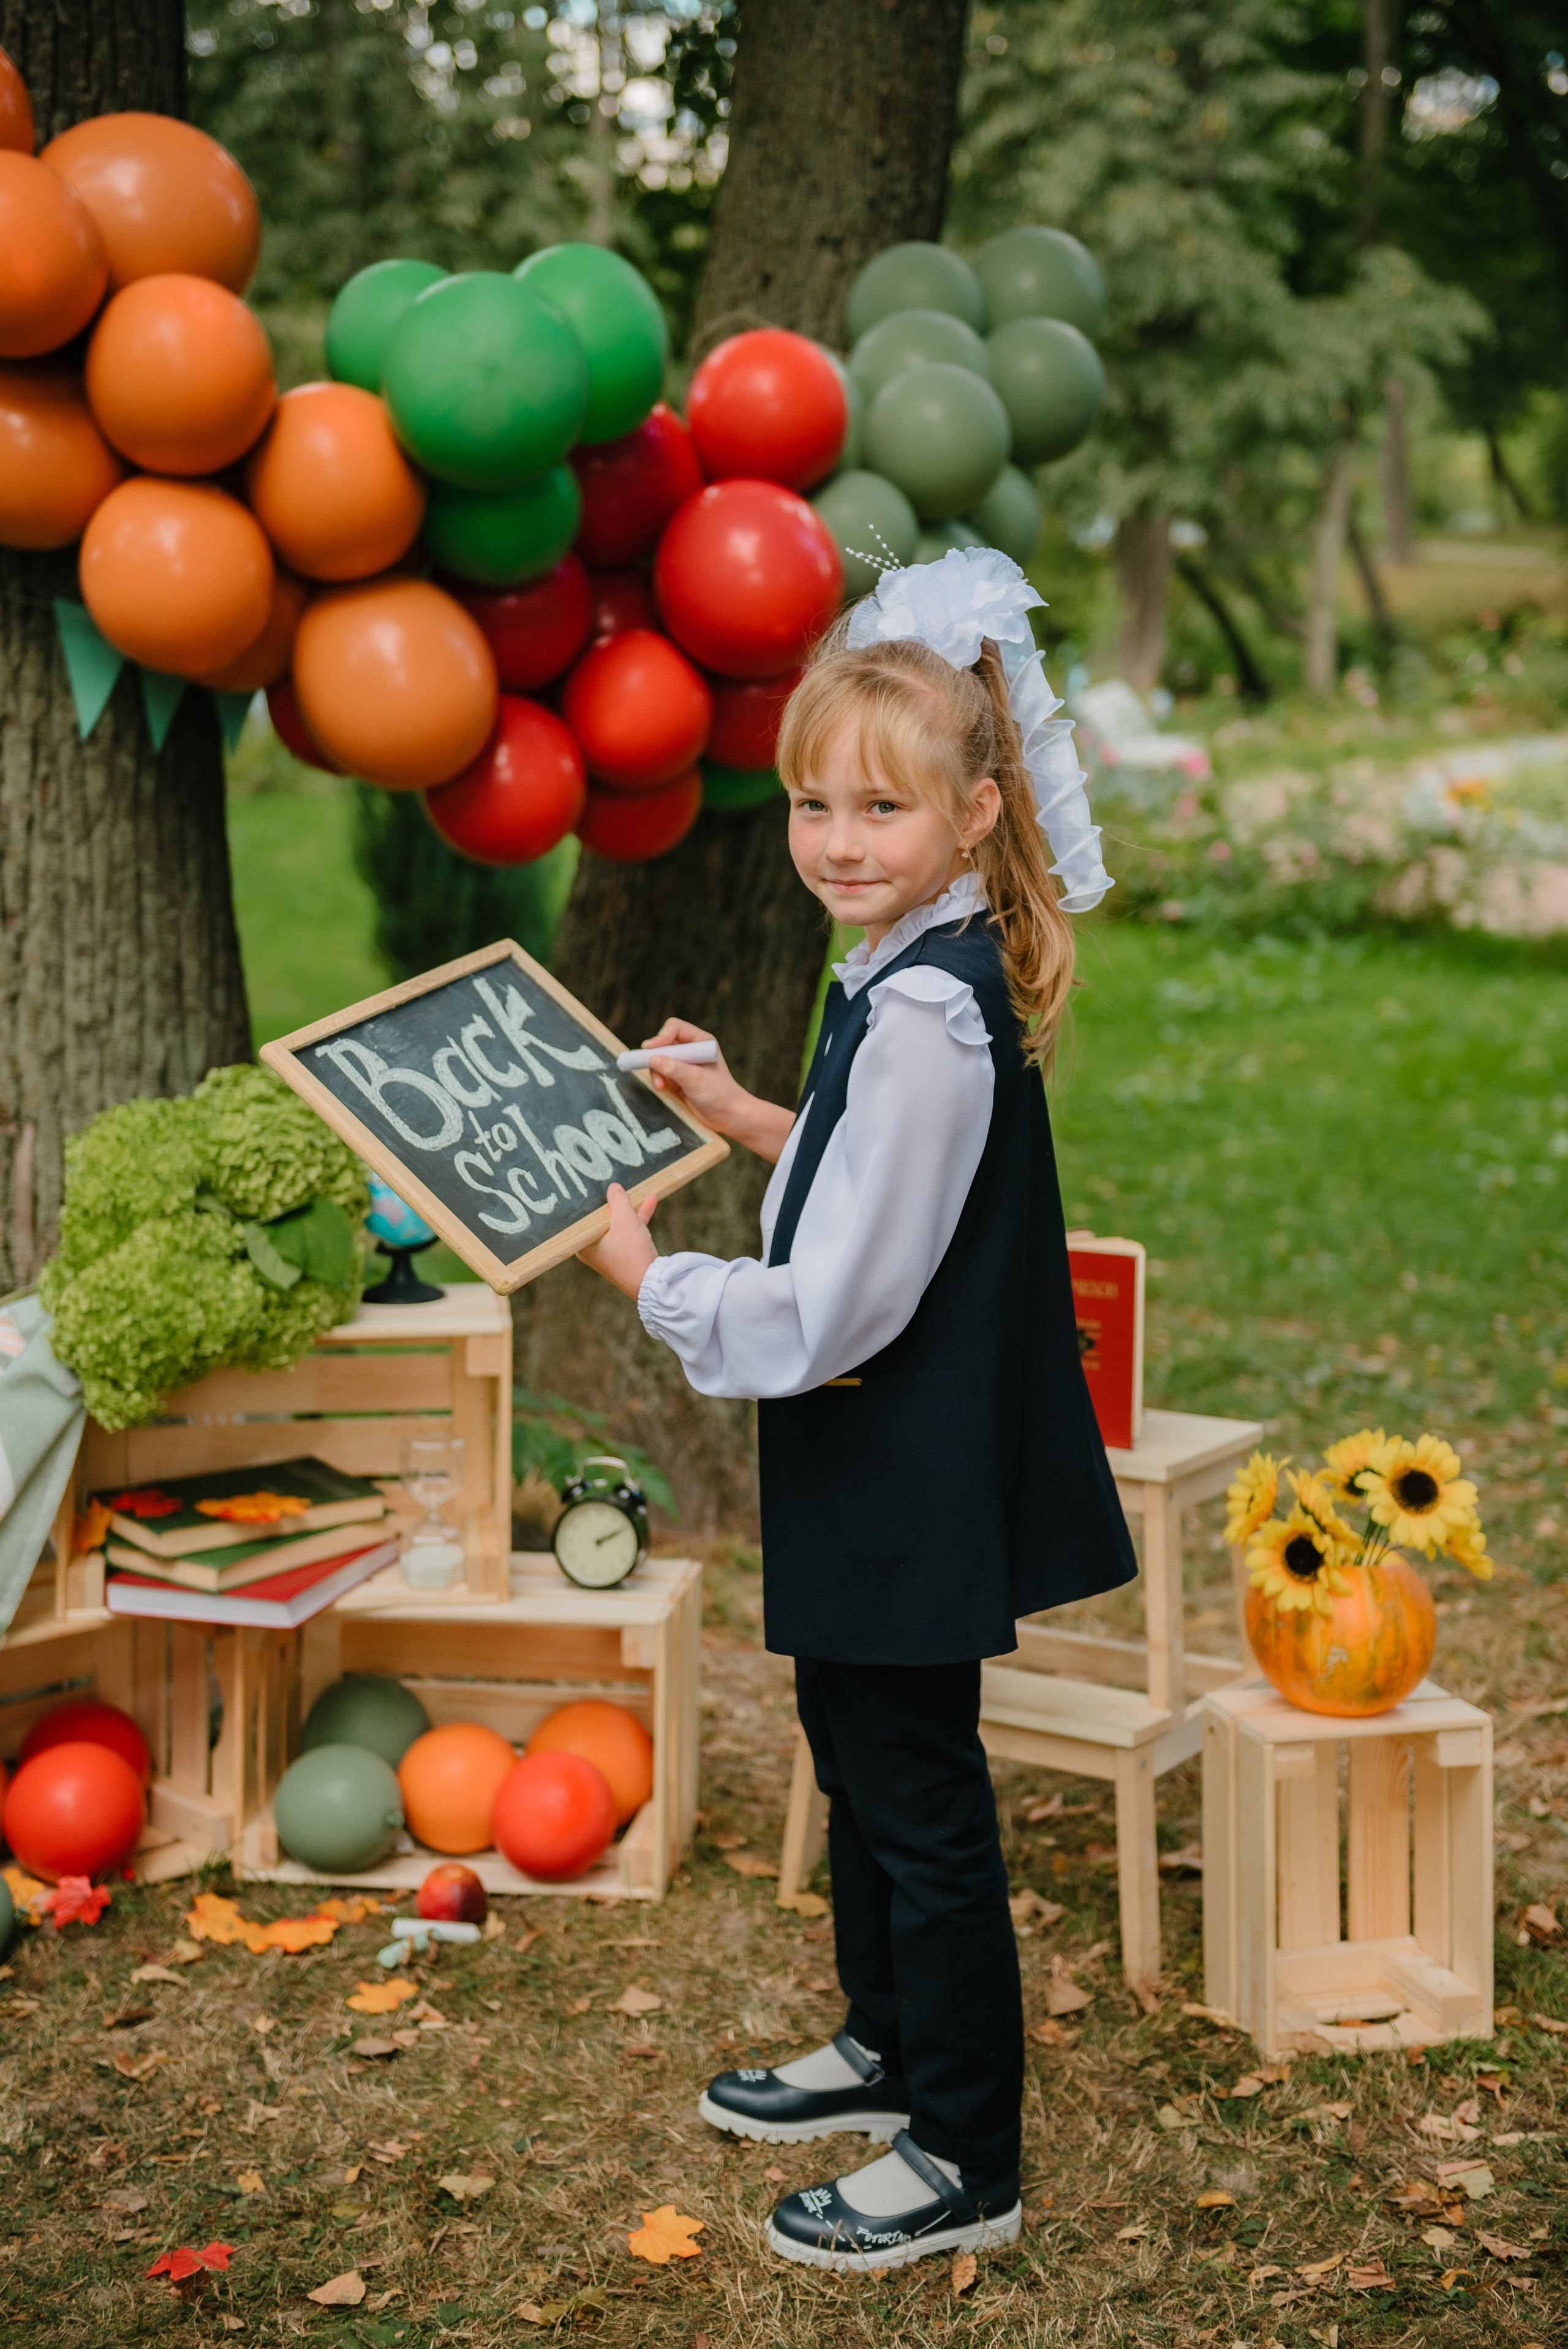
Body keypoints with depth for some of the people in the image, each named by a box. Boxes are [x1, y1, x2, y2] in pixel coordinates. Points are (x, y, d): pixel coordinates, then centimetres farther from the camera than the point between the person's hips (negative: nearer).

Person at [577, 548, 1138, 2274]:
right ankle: (889, 2049, 44)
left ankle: (966, 2164, 20)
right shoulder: (931, 972, 5)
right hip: (886, 1478, 10)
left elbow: (823, 1321, -27)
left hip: (910, 1480, -10)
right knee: (855, 1749, 24)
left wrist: (647, 1276, -13)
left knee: (918, 1793, 4)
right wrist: (750, 1122, 12)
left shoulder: (923, 1014, -27)